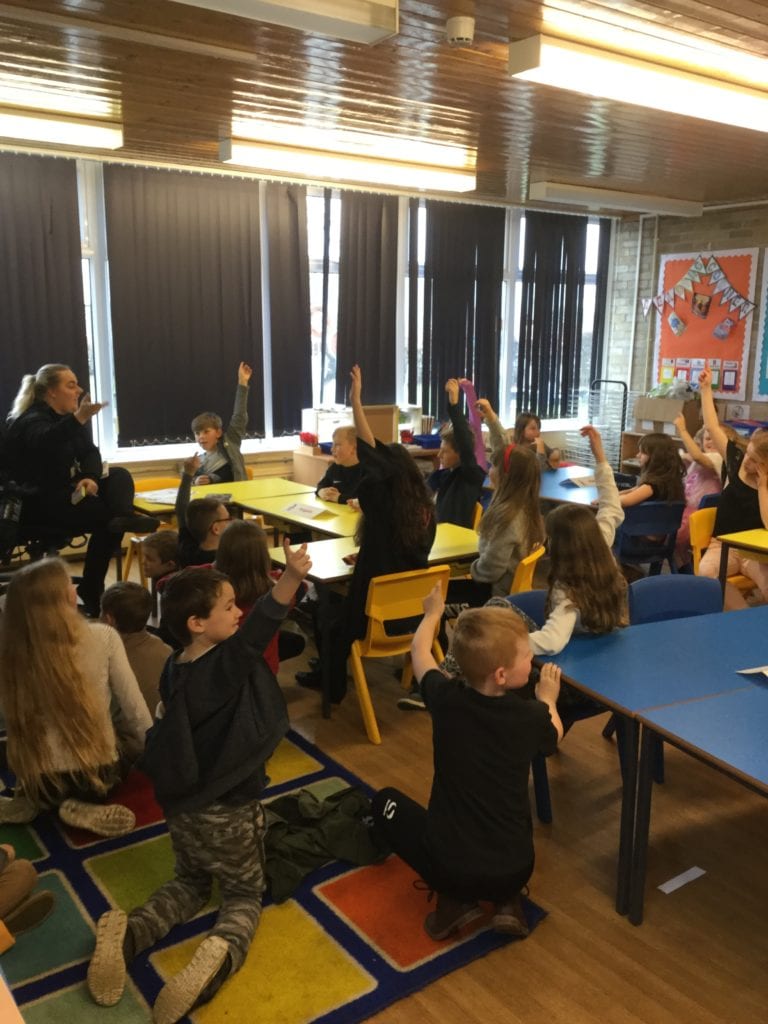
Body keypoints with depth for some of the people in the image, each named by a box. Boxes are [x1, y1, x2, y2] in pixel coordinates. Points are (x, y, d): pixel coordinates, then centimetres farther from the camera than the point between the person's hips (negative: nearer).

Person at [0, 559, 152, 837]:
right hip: (95, 770, -4)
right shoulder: (102, 637, -16)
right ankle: (85, 805, 7)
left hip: (36, 776, 4)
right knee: (133, 740, 30)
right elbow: (134, 707, -8)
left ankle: (32, 800, 12)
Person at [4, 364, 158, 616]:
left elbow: (89, 451, 5)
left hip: (66, 490, 8)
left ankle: (123, 517, -42)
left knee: (119, 475, -14)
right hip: (37, 502, -8)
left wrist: (90, 477, -19)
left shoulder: (66, 416, 14)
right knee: (104, 515, -24)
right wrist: (78, 418, -59)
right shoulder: (32, 420, -14)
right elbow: (44, 443, -40)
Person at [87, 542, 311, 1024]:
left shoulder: (173, 670, -1)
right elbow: (259, 627, -43)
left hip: (181, 806, 6)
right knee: (245, 894, 16)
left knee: (190, 883, 28)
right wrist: (292, 577, -57)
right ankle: (221, 953, -17)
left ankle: (128, 931, -1)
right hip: (229, 810, -6)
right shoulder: (229, 662, -22)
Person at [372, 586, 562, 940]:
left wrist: (433, 613, 30)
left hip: (448, 866, -2)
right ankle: (507, 899, 13)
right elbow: (555, 736, 13)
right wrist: (548, 700, 30)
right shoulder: (531, 716, -13)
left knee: (385, 802, 23)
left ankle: (454, 899, 10)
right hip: (513, 870, 2)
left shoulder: (446, 698, -12)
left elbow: (419, 651, 11)